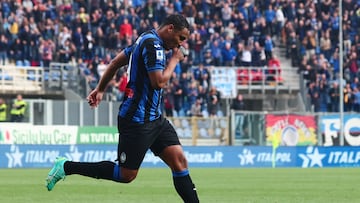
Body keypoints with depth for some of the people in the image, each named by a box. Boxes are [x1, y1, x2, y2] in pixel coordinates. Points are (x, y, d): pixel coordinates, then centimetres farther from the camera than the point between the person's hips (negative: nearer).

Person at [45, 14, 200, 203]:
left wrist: (100, 89, 28)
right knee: (127, 174, -3)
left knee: (179, 159, -1)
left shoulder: (145, 40, 13)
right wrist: (174, 60, -10)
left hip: (154, 118, 10)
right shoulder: (152, 44, -17)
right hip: (137, 120, -10)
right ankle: (66, 167, 5)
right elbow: (159, 82, -24)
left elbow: (116, 62, 21)